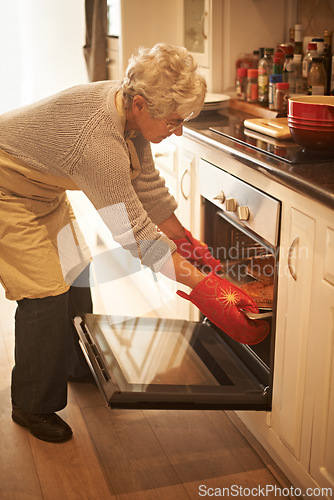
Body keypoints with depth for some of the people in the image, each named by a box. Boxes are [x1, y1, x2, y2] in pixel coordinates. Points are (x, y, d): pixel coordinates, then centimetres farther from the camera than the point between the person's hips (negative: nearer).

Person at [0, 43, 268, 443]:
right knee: (47, 291, -10)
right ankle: (32, 406, 10)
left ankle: (76, 364, 38)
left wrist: (185, 241, 1)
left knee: (73, 268, 16)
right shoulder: (98, 139, -39)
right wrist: (205, 288, -35)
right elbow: (136, 232, -37)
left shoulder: (131, 110, -12)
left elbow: (147, 186, 0)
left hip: (44, 191, 9)